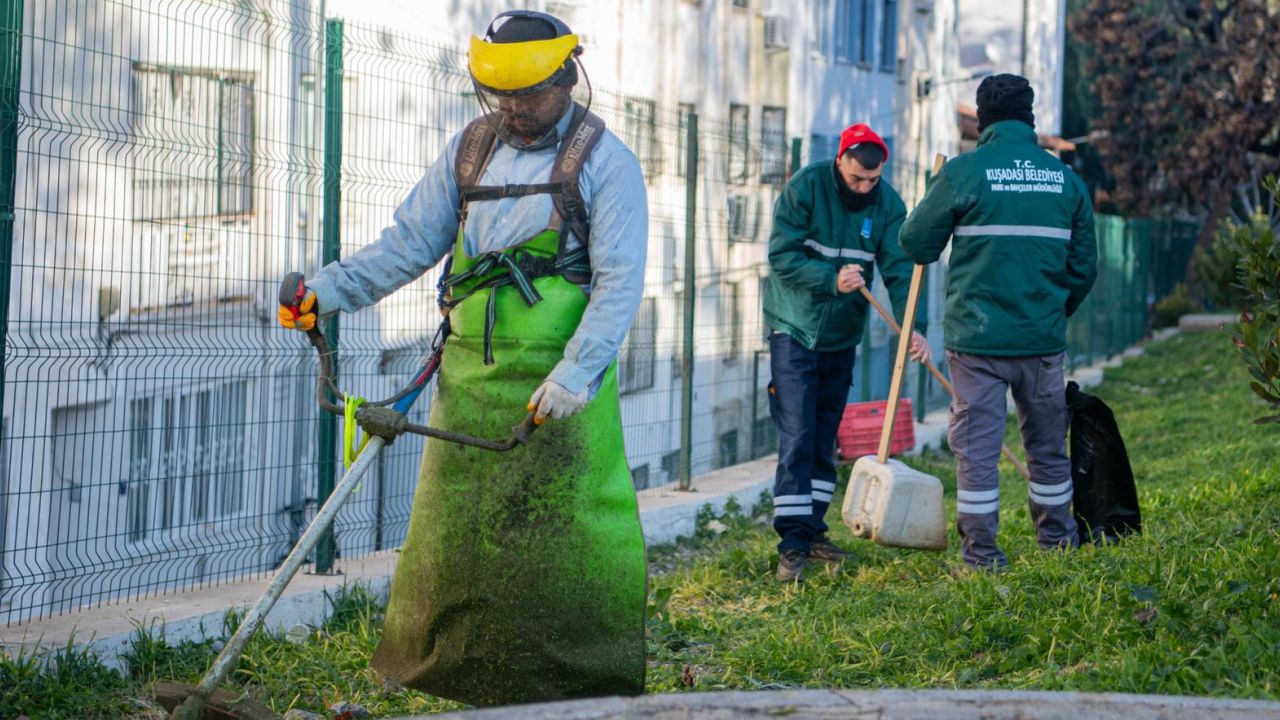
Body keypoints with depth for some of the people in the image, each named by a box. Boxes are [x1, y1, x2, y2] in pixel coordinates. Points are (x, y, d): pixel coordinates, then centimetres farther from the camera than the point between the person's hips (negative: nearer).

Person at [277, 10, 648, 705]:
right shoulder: (470, 149, 12)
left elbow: (620, 281, -11)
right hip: (471, 372, 5)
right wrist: (331, 288, -2)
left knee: (571, 529, -4)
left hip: (560, 380, -5)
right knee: (457, 521, 6)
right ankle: (470, 672, 15)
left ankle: (591, 687, 5)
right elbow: (411, 240, 13)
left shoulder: (605, 161, -4)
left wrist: (576, 372, -22)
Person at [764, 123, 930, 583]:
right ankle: (792, 544, -12)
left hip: (842, 335, 4)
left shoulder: (887, 204, -4)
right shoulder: (805, 188, -15)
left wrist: (913, 326, -25)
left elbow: (899, 269, -11)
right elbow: (782, 256, -18)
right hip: (795, 328, -4)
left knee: (824, 441, 10)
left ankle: (812, 531, 19)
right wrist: (832, 279, -31)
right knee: (796, 438, -11)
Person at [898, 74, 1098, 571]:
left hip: (977, 338, -3)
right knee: (1048, 446, 16)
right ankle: (1056, 541, 26)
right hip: (1043, 341, 3)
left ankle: (981, 553, 4)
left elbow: (915, 245, 1)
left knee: (977, 446, 3)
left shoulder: (962, 173, -6)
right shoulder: (1066, 179, 6)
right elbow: (1084, 266, 11)